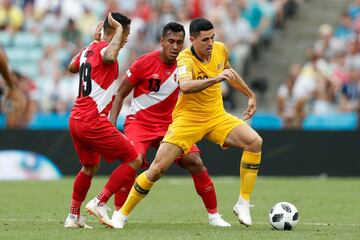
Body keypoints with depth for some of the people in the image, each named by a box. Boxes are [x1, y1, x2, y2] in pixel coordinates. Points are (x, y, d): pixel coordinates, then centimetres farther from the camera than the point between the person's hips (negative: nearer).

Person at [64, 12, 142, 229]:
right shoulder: (104, 48, -9)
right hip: (93, 121, -9)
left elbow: (72, 67, 37)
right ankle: (99, 203, -8)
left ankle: (73, 217, 29)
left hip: (75, 119, 9)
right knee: (134, 160, -4)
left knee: (90, 167, 28)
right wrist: (119, 29, -21)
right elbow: (110, 56, -36)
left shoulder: (89, 50, 15)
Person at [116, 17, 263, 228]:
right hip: (187, 119, -5)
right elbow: (185, 86, -45)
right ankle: (123, 214, 6)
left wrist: (251, 95, 26)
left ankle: (243, 204, -10)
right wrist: (215, 79, -55)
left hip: (216, 116, 5)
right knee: (157, 169, -12)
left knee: (255, 141, -18)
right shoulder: (186, 59, -22)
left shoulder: (221, 49, -3)